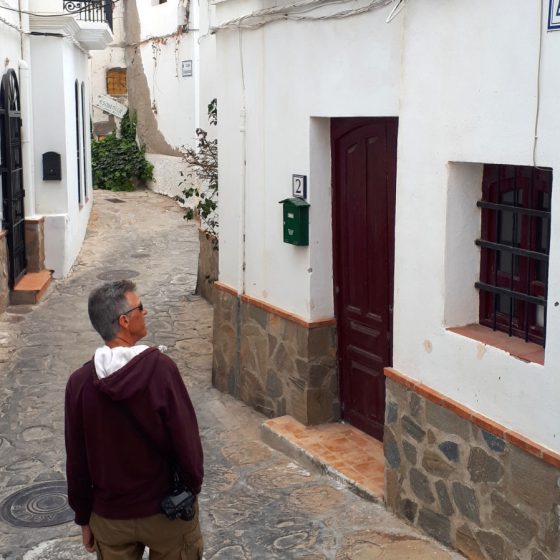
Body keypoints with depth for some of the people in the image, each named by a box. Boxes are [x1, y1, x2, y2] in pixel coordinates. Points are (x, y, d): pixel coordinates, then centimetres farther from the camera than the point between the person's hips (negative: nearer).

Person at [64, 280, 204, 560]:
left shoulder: (79, 382, -10)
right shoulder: (160, 368, -20)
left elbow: (77, 461, -3)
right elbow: (186, 438, -15)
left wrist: (83, 517, 9)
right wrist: (193, 487, 3)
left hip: (109, 515, 3)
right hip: (167, 508, -2)